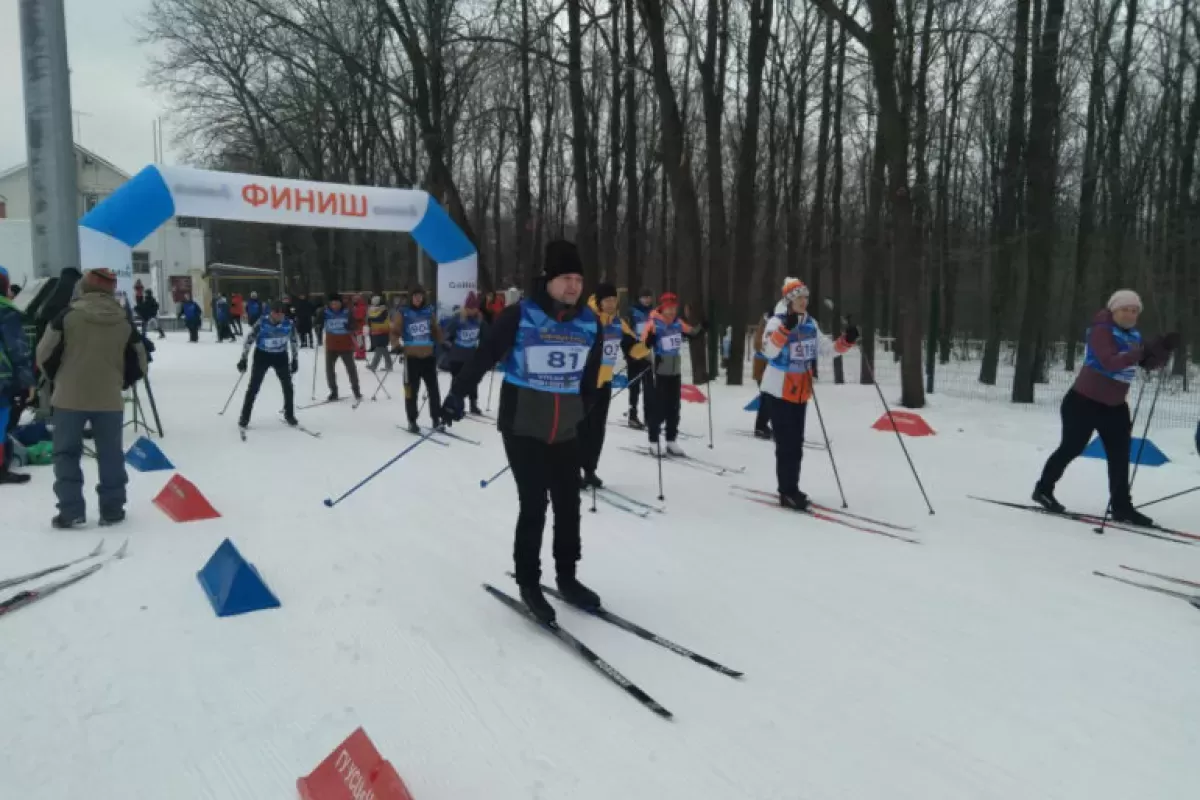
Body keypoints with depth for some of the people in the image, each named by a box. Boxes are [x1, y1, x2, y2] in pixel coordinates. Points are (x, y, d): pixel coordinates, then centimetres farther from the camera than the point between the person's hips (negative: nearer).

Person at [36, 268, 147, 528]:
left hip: (70, 398, -2)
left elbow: (45, 354, -3)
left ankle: (71, 511, 5)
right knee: (110, 455, 10)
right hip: (109, 400, 2)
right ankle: (112, 510, 13)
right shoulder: (125, 322, 3)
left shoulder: (68, 315, -6)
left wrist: (57, 378, 15)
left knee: (66, 453, 9)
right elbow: (138, 362, 7)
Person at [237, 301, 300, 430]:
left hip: (280, 356, 2)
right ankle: (244, 417, 7)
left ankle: (289, 415, 20)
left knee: (288, 385, 2)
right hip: (262, 355, -2)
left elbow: (294, 341, 0)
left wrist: (295, 360, 2)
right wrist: (243, 359, -13)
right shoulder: (261, 323, -23)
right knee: (254, 387, -3)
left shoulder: (289, 324, -16)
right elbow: (249, 340, -13)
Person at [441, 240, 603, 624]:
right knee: (534, 505, -3)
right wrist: (457, 394, -16)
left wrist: (584, 416, 19)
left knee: (569, 506, 11)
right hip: (522, 429, -5)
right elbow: (485, 356, -11)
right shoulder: (519, 316, -13)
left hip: (566, 433, 5)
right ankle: (528, 583, 14)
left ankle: (567, 577, 28)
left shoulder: (589, 323, 1)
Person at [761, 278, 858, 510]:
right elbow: (769, 351, -29)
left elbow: (825, 348, 17)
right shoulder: (777, 322, -14)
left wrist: (846, 341, 1)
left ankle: (791, 489, 24)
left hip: (801, 391, 7)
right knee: (786, 444, -7)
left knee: (796, 444, 14)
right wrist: (785, 328, -40)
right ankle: (787, 493, 0)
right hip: (781, 390, -7)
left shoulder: (811, 323, 7)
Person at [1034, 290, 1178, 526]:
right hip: (1084, 401, -8)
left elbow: (1150, 364, 7)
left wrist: (1164, 350, -11)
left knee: (1120, 455, 5)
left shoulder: (1133, 334, 6)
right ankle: (1043, 489, 19)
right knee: (1071, 448, 2)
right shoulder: (1101, 330, -18)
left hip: (1115, 406, 8)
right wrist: (1142, 351, -41)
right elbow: (1110, 362, -31)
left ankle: (1121, 506, 11)